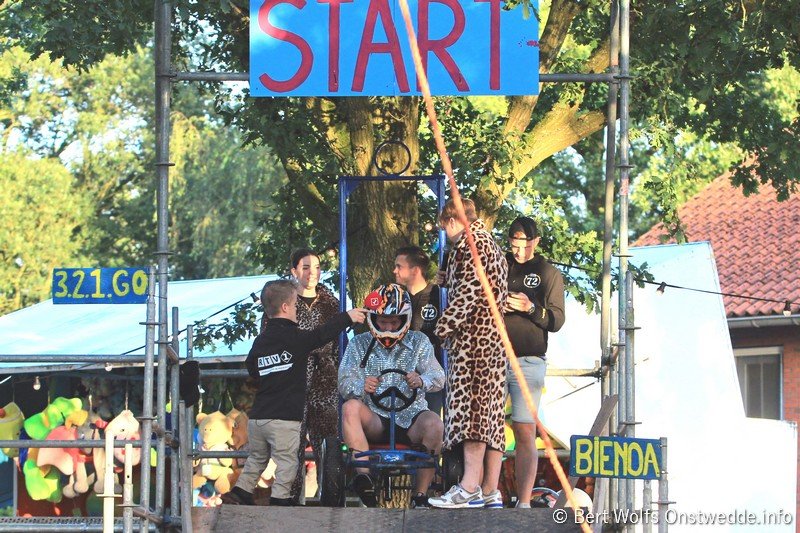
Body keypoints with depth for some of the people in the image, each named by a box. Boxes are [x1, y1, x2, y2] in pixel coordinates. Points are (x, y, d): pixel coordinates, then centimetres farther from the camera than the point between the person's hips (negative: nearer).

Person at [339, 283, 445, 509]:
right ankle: (364, 475, -38)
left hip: (410, 418, 0)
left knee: (434, 424, -33)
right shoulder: (359, 344, 9)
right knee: (350, 407, -30)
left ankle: (421, 495, -23)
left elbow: (438, 377, -3)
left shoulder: (418, 342, 9)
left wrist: (422, 381, -28)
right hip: (374, 421, 0)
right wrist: (361, 386, -28)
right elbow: (344, 382, -3)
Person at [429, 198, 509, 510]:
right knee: (491, 411, 5)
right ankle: (490, 492, 2)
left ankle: (470, 488, -22)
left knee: (470, 406, -15)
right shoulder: (492, 246, 24)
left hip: (472, 333, -10)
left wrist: (445, 326, -13)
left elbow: (469, 290, -16)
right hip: (495, 337, 10)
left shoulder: (470, 243, -5)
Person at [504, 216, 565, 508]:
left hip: (528, 361, -2)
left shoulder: (549, 273, 9)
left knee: (525, 432, -7)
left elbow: (557, 320, 3)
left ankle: (524, 502, -8)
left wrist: (531, 308, -14)